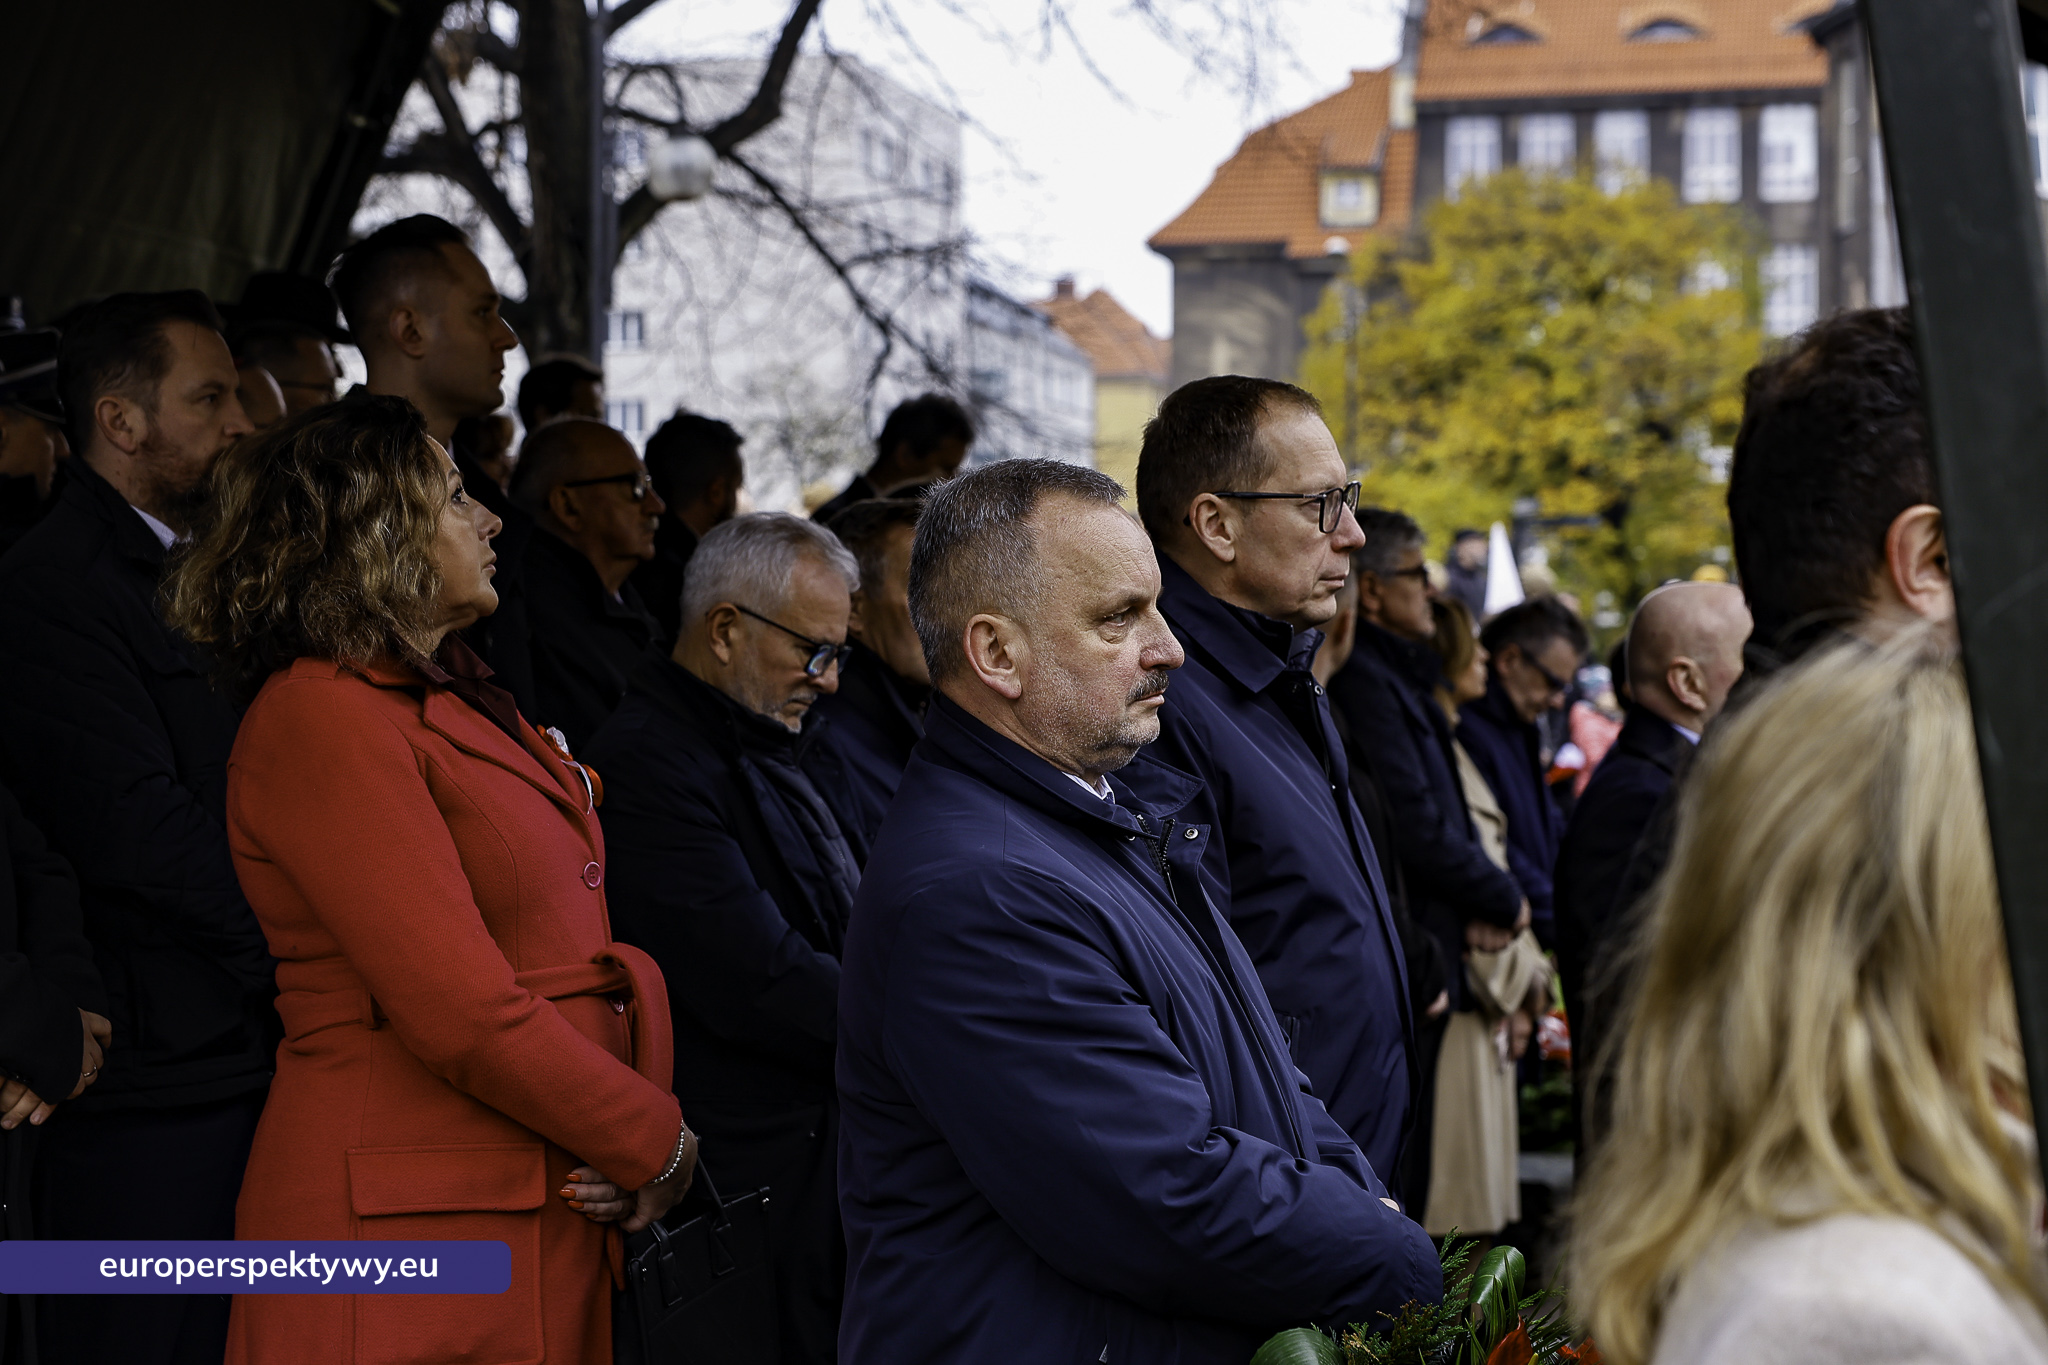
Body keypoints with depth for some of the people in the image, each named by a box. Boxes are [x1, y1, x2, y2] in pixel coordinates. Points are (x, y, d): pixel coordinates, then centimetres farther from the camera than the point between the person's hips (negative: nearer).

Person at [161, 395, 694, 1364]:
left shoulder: (460, 701, 15)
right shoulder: (321, 718, -15)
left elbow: (573, 948, 10)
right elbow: (464, 1017, -21)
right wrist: (658, 1144, -11)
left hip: (549, 1211, 9)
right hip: (407, 1231, -9)